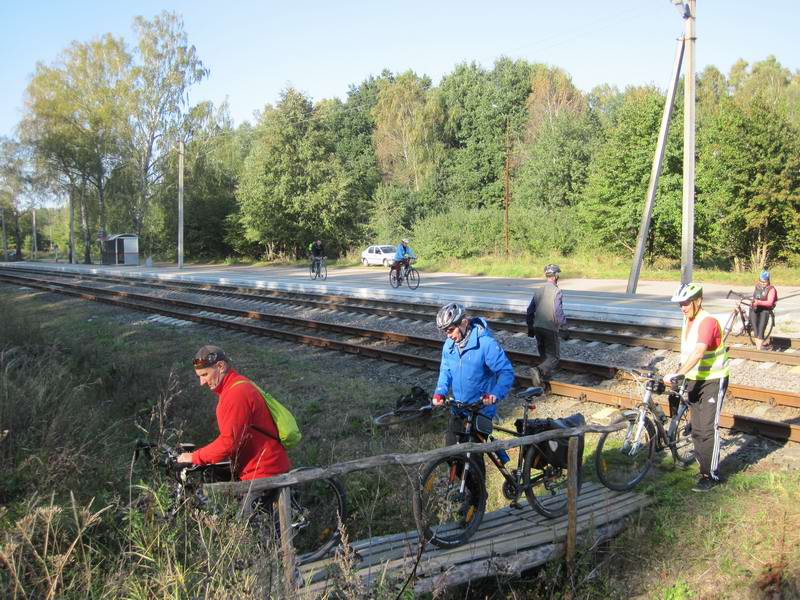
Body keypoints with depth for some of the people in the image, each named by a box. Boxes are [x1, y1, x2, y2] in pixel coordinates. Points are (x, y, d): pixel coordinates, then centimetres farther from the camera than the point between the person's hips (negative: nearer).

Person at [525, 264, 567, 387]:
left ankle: (546, 373, 25)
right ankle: (539, 370, -20)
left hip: (537, 327, 6)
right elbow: (559, 312, -17)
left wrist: (530, 328, 22)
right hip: (551, 329, -6)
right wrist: (563, 323, 3)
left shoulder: (538, 291, 7)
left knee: (543, 354, 22)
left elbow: (530, 311, 11)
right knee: (554, 356, 1)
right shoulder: (556, 291, -13)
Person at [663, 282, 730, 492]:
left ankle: (711, 475, 3)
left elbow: (698, 352, -34)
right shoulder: (687, 320, 5)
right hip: (695, 380, 8)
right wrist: (680, 374, 12)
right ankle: (703, 465, 25)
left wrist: (677, 374, -41)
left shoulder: (707, 322, -22)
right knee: (696, 428, 12)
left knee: (709, 428, -6)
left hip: (713, 380, -8)